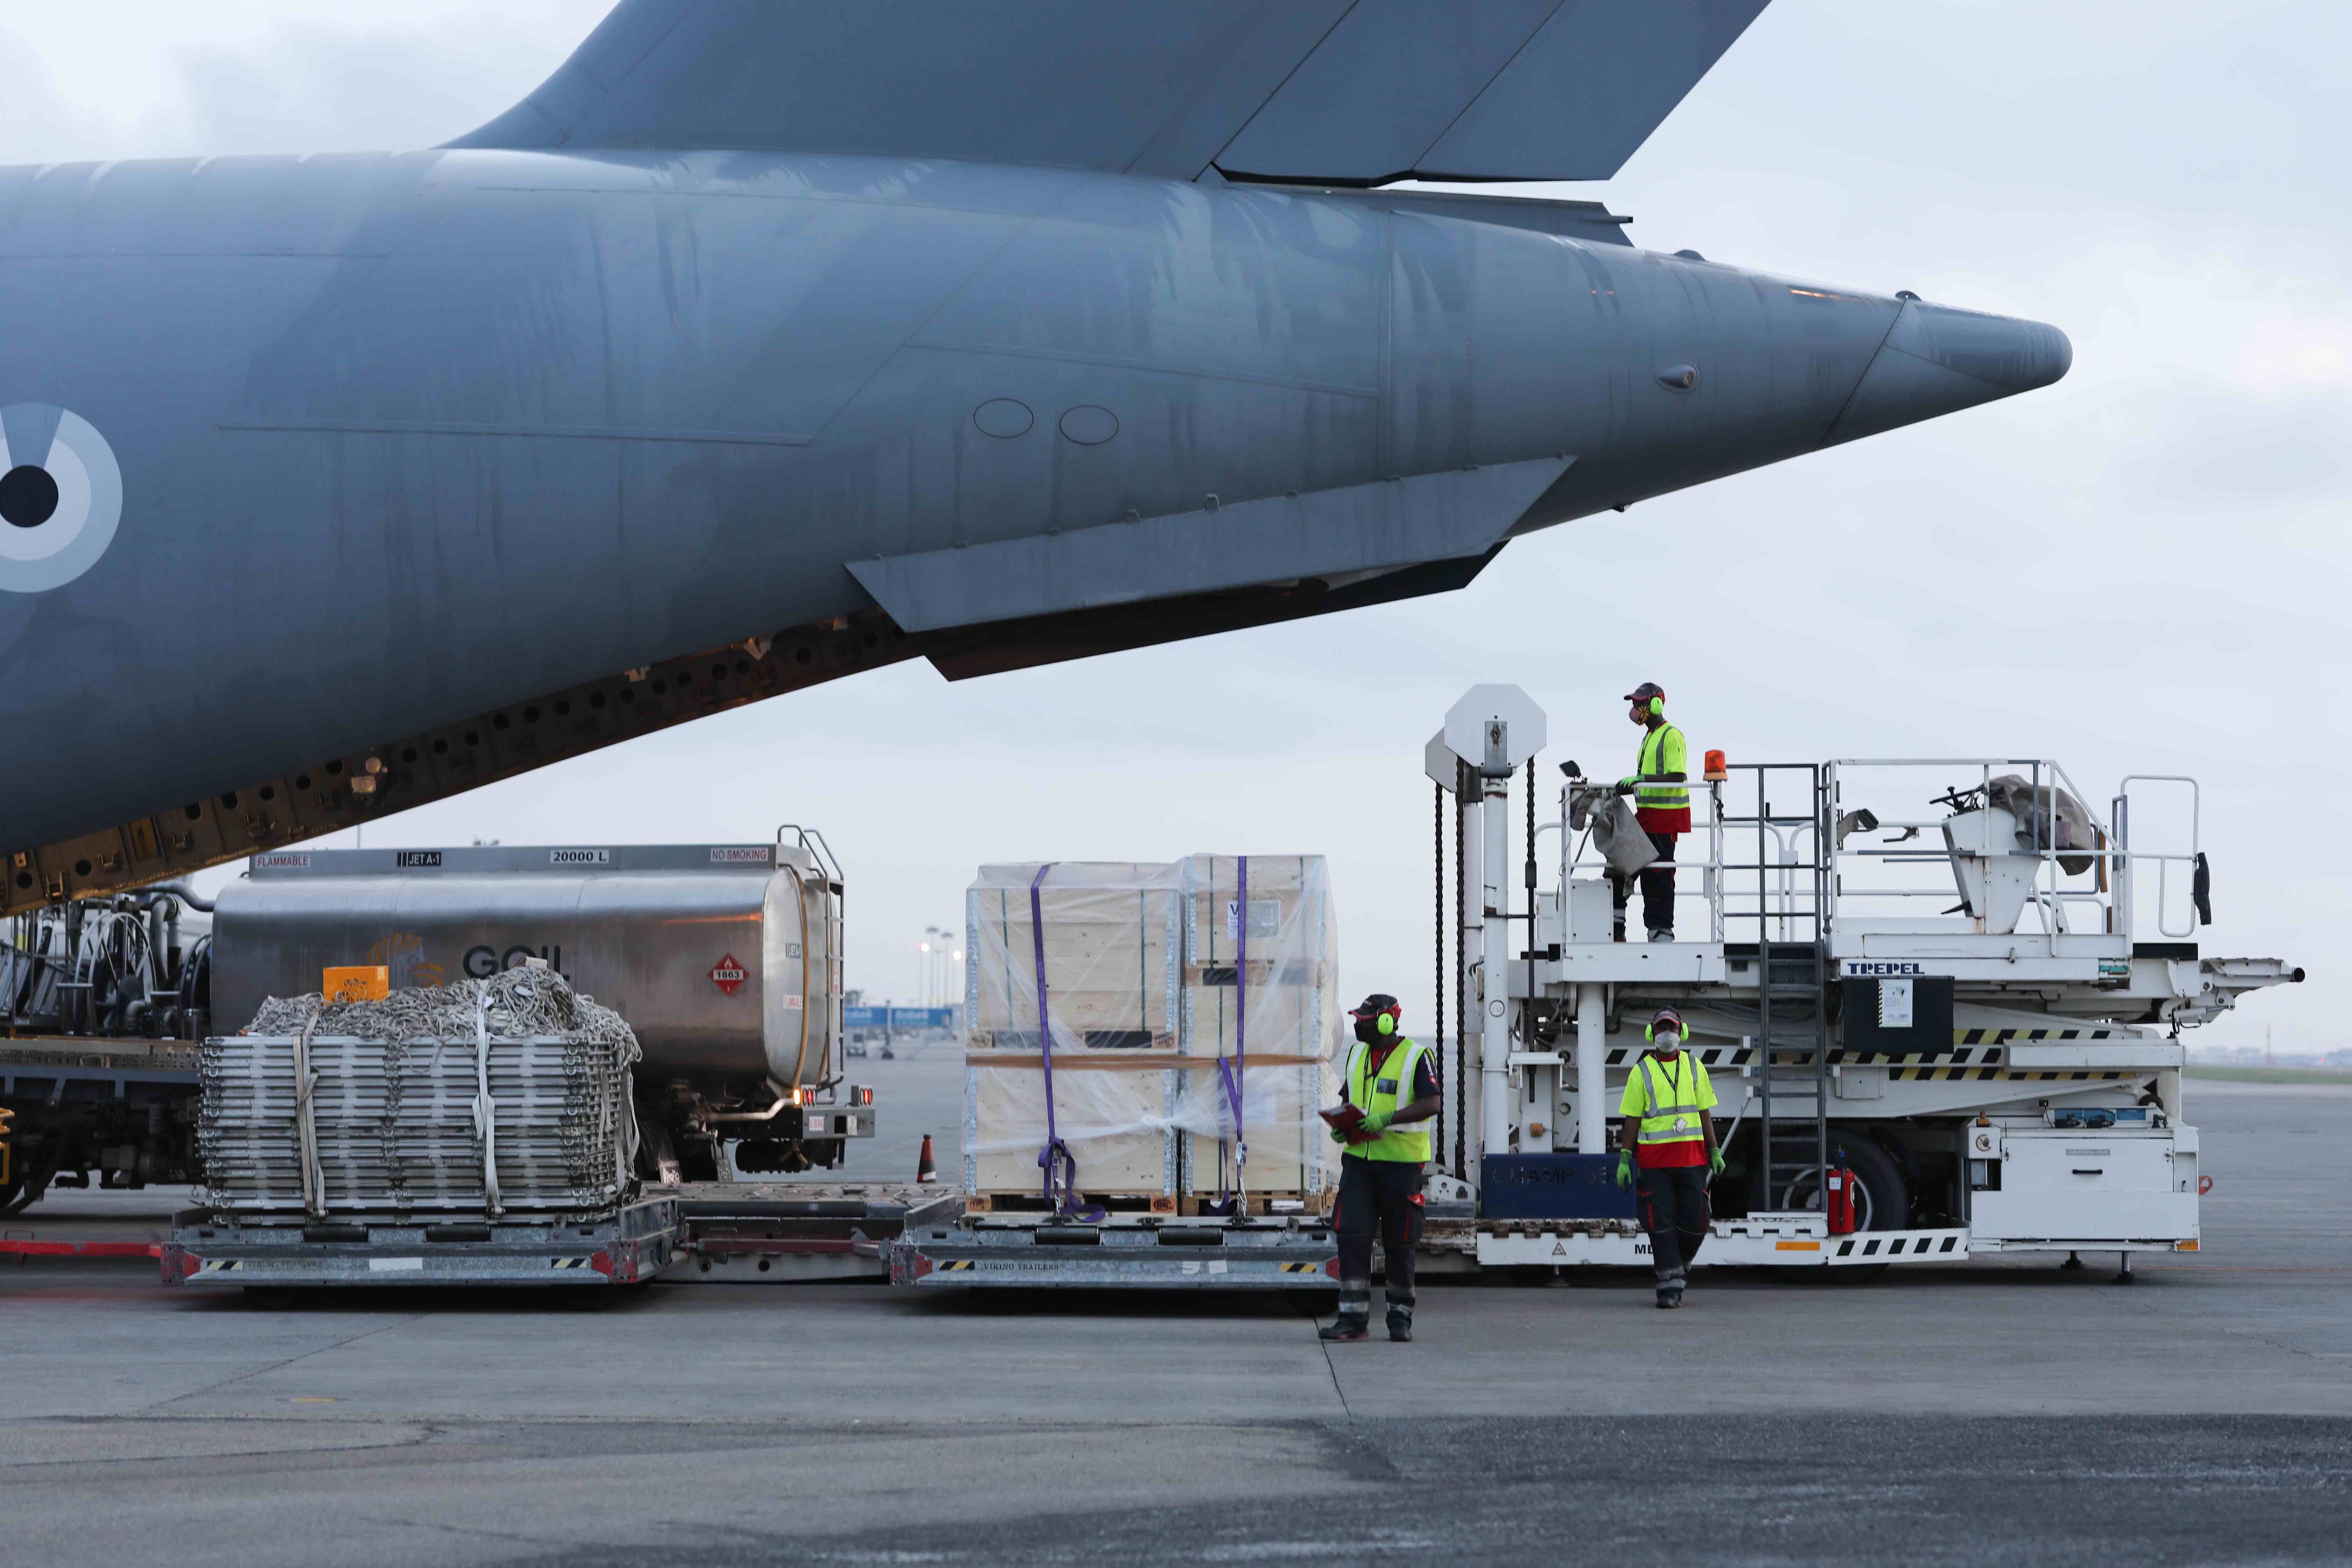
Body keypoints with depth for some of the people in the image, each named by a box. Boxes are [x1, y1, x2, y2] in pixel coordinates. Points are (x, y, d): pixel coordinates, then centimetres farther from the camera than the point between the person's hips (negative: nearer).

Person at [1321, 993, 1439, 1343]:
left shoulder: (1416, 1057, -8)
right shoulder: (1357, 1054, 12)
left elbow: (1431, 1104, -15)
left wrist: (1387, 1119, -26)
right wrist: (1341, 1127, 1)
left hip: (1401, 1161, -5)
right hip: (1359, 1158, 5)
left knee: (1399, 1244, 4)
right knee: (1352, 1237, -6)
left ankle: (1401, 1318, 17)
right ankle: (1353, 1318, -5)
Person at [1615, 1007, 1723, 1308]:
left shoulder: (1693, 1066, 11)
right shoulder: (1642, 1071, 4)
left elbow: (1704, 1112, 14)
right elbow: (1633, 1118, 3)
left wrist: (1714, 1151, 10)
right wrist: (1625, 1158, -2)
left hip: (1691, 1156, 2)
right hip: (1654, 1158, -2)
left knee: (1695, 1222, -1)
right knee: (1661, 1223, -4)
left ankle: (1679, 1264, 24)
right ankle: (1669, 1284, 0)